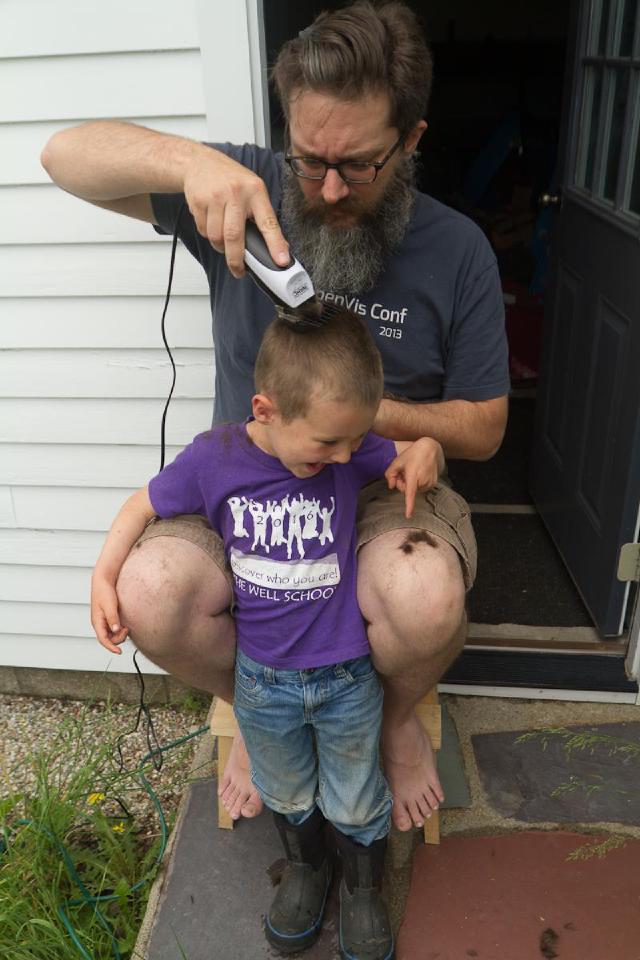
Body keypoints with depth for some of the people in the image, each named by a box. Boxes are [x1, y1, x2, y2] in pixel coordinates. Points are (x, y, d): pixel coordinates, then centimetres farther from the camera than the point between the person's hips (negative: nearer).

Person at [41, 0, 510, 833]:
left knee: (424, 601, -34)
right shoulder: (251, 188, -6)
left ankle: (399, 715, 7)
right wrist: (189, 159, -32)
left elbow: (482, 428, -2)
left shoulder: (456, 251, -7)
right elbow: (66, 156, -11)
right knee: (151, 595, -27)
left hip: (384, 485, -1)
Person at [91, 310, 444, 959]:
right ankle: (304, 869, 57)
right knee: (286, 794, 26)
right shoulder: (213, 458, -18)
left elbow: (412, 463, 0)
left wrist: (424, 451, -23)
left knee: (354, 804, 20)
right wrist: (104, 577, -11)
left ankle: (362, 888, 51)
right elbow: (144, 505, -2)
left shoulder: (351, 450, -17)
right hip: (263, 681, 1)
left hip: (347, 677, 0)